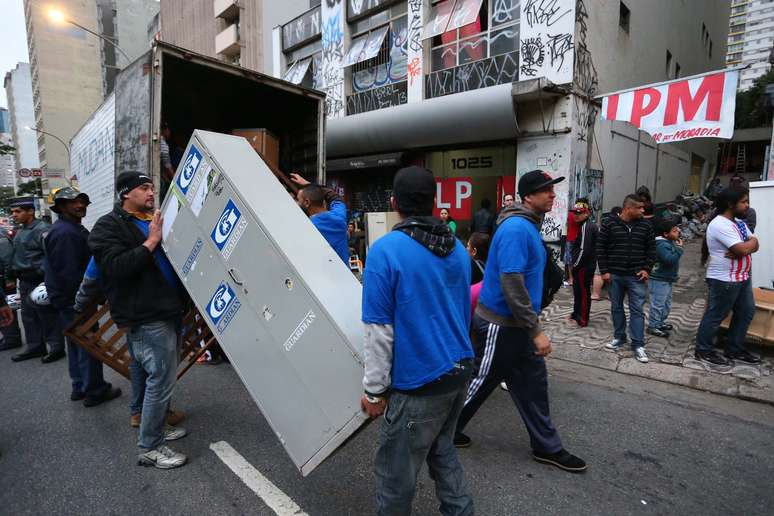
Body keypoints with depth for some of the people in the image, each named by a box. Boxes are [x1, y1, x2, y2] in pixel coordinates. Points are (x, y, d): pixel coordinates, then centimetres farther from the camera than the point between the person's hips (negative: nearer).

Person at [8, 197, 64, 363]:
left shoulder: (42, 229, -15)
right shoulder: (20, 232, 15)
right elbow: (16, 257, 25)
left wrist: (42, 273, -21)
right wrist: (14, 276, 19)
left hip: (39, 281, -10)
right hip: (24, 282, 10)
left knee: (48, 316, -2)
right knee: (29, 316, 16)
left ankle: (57, 348, 7)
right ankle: (35, 347, 27)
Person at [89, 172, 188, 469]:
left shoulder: (155, 220, 18)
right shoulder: (109, 226, -5)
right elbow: (116, 266, -20)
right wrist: (151, 241, -19)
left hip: (169, 311, 9)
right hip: (146, 317, -8)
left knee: (163, 377, 18)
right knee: (161, 379, -6)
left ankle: (157, 427, 35)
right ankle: (149, 448, 7)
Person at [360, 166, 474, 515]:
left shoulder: (385, 250, -17)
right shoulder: (457, 248, 4)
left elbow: (379, 330, -16)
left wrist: (374, 389, -7)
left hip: (419, 382, -7)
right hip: (460, 369, 8)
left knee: (396, 473, 11)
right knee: (442, 449, 26)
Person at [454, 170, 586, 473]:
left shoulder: (530, 226, 10)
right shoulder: (516, 228, -22)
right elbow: (511, 284, -27)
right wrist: (536, 330, -23)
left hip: (518, 323, 9)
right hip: (499, 324, -9)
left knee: (533, 385, 16)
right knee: (480, 383, 7)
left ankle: (547, 448, 30)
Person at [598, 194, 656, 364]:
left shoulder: (645, 226, 2)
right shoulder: (610, 225, -4)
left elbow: (651, 248, 8)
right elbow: (600, 248, -1)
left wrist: (647, 269, -2)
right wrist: (604, 270, -5)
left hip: (636, 276, 0)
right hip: (614, 275, 0)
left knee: (637, 310, 0)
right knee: (616, 308, 11)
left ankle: (638, 345, 7)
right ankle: (619, 338, 27)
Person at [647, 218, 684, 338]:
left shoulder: (670, 242, 9)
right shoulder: (662, 245, -23)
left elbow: (673, 259, 19)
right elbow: (670, 260, -31)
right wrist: (679, 248, -23)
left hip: (667, 280, 11)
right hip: (659, 280, -11)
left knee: (667, 304, 22)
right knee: (658, 304, -2)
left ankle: (660, 322, 35)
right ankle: (653, 326, 7)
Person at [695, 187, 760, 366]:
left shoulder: (739, 222, 10)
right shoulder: (720, 225, -22)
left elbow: (754, 244, 5)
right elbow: (743, 249, -26)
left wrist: (744, 247, -16)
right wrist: (751, 242, -5)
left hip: (742, 277, 10)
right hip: (724, 280, -10)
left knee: (746, 311, 18)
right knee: (715, 316, 1)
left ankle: (734, 350, 32)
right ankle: (703, 350, 15)